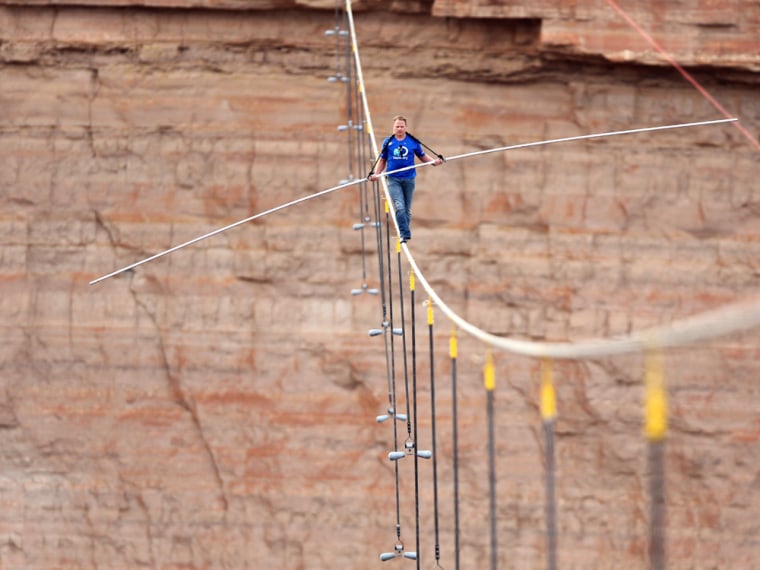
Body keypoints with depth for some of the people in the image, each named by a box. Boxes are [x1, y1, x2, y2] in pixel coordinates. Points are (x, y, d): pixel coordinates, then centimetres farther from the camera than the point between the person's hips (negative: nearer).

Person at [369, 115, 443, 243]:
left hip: (409, 179, 1)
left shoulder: (413, 142, 1)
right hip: (393, 179, -1)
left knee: (407, 210, 8)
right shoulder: (388, 142, 2)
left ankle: (403, 234, 21)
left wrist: (434, 161, -7)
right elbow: (382, 160, 11)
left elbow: (422, 156, 11)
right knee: (399, 207, -16)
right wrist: (376, 174, -1)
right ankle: (405, 234, -17)